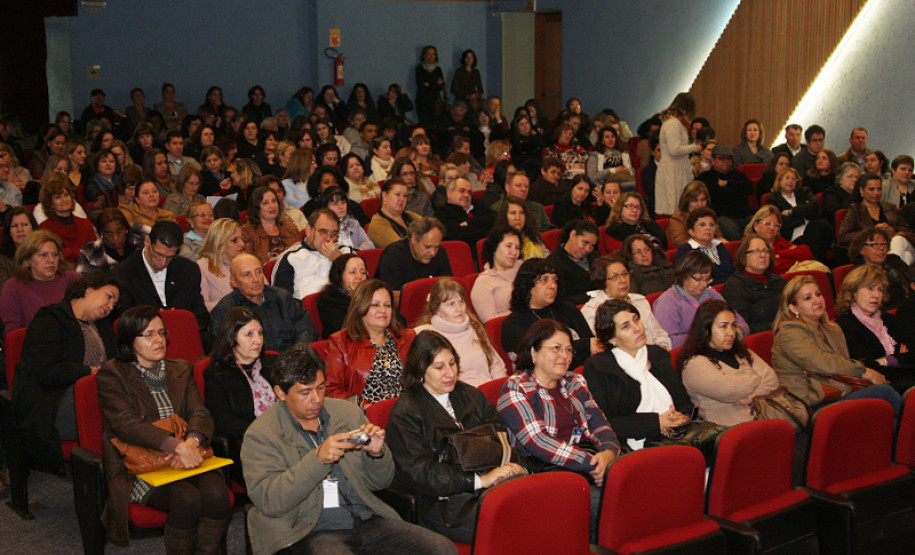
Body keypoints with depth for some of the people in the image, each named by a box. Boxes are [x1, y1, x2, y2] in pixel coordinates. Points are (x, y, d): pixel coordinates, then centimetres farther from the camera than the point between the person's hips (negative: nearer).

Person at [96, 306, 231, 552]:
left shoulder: (181, 370, 17)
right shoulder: (112, 375, 2)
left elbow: (200, 413, 3)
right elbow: (125, 424, -14)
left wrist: (192, 442, -22)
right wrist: (176, 446, -29)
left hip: (185, 458, 4)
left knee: (216, 493, -26)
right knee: (186, 498, -31)